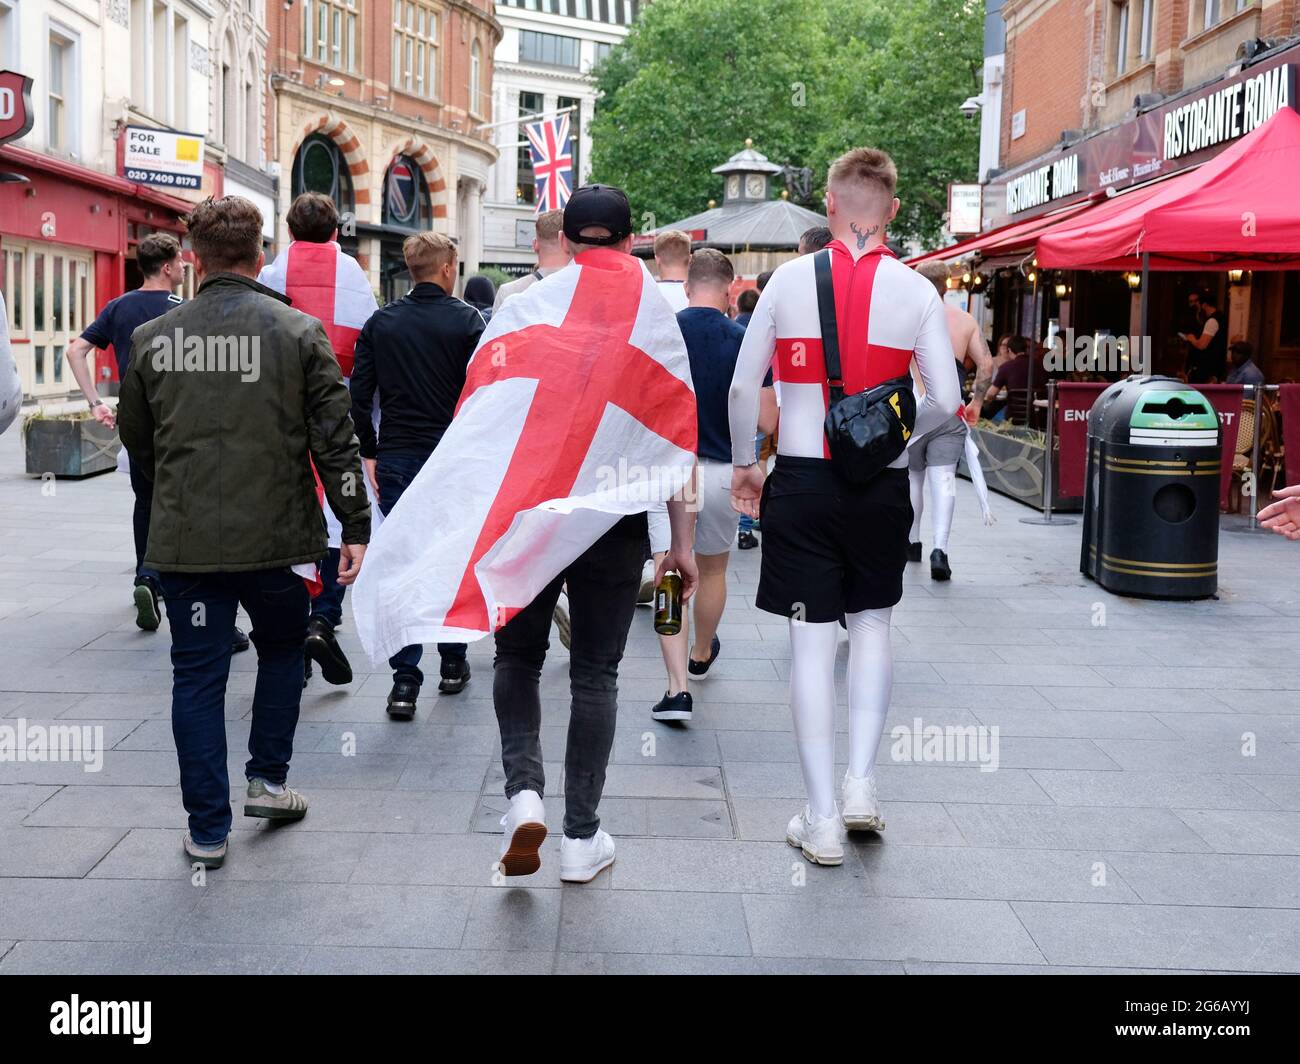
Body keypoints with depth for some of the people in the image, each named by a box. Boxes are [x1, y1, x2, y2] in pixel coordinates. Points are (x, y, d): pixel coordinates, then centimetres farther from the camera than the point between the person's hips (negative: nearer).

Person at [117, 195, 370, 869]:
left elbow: (136, 439, 12)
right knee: (282, 650, 24)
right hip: (276, 535, -1)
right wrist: (356, 527, 0)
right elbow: (335, 439, -6)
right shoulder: (299, 332, -5)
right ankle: (267, 779, 24)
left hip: (184, 539, 1)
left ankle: (208, 828, 13)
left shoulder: (152, 339, 0)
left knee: (197, 675, 9)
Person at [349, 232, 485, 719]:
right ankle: (453, 664, 23)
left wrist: (370, 453, 10)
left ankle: (405, 681, -3)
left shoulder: (381, 323, 4)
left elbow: (358, 397, 1)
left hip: (396, 460, 2)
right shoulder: (467, 320, -5)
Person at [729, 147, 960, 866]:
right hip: (880, 485, 1)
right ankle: (861, 781, 14)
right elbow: (945, 400, -4)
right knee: (871, 623, 21)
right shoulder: (915, 291, -3)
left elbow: (743, 385, 1)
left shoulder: (789, 279, -2)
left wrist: (743, 464, 14)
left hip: (801, 481, 0)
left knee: (811, 642, 5)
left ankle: (821, 819, 10)